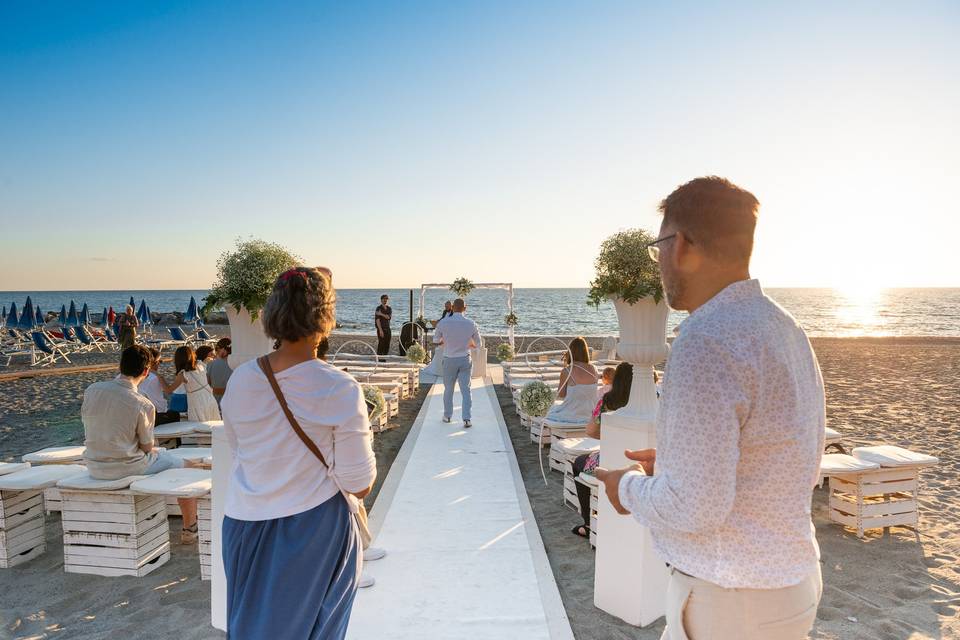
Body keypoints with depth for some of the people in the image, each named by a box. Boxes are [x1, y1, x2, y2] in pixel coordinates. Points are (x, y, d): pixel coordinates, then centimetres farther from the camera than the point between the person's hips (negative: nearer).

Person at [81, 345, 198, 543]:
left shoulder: (91, 390, -7)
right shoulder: (143, 405, -21)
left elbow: (87, 424, 7)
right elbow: (147, 447, -12)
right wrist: (155, 449, 12)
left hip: (94, 468, 6)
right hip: (127, 468, -6)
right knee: (184, 467, 14)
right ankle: (190, 530, 22)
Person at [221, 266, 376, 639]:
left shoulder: (241, 380, -10)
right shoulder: (339, 389, -22)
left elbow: (235, 446, 8)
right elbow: (359, 485, -16)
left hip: (246, 524, 4)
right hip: (314, 527, -3)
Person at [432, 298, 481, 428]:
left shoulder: (443, 322, -11)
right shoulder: (471, 324, -8)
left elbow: (436, 339, 6)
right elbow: (478, 343, 5)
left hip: (449, 360, 0)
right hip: (465, 360, 0)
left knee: (448, 389, 16)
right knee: (465, 389, 3)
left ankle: (447, 416, 27)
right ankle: (466, 419, -7)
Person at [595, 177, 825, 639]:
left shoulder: (705, 343, -26)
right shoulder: (785, 328, 3)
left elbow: (695, 508, -27)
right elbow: (803, 467, 12)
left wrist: (631, 488, -7)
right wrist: (675, 463, 9)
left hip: (730, 600, -8)